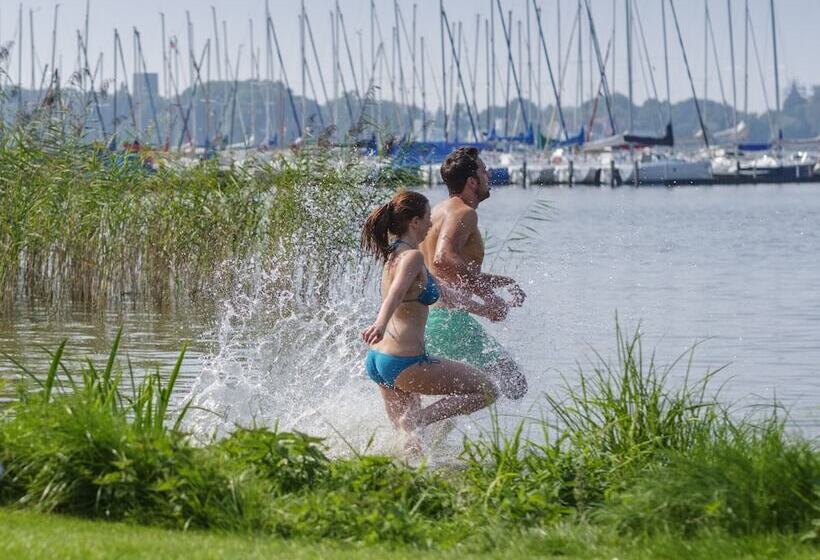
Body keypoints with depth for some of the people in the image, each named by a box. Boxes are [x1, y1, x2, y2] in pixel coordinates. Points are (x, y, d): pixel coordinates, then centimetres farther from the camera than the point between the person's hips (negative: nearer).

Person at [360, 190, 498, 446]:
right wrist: (380, 324, -50)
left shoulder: (394, 254, 17)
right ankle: (418, 419, -12)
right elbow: (397, 292, -33)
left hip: (377, 359, 10)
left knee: (408, 436, 21)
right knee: (486, 392, 0)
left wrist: (474, 306, 43)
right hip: (404, 362, -10)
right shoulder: (413, 256, -12)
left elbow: (437, 290, 31)